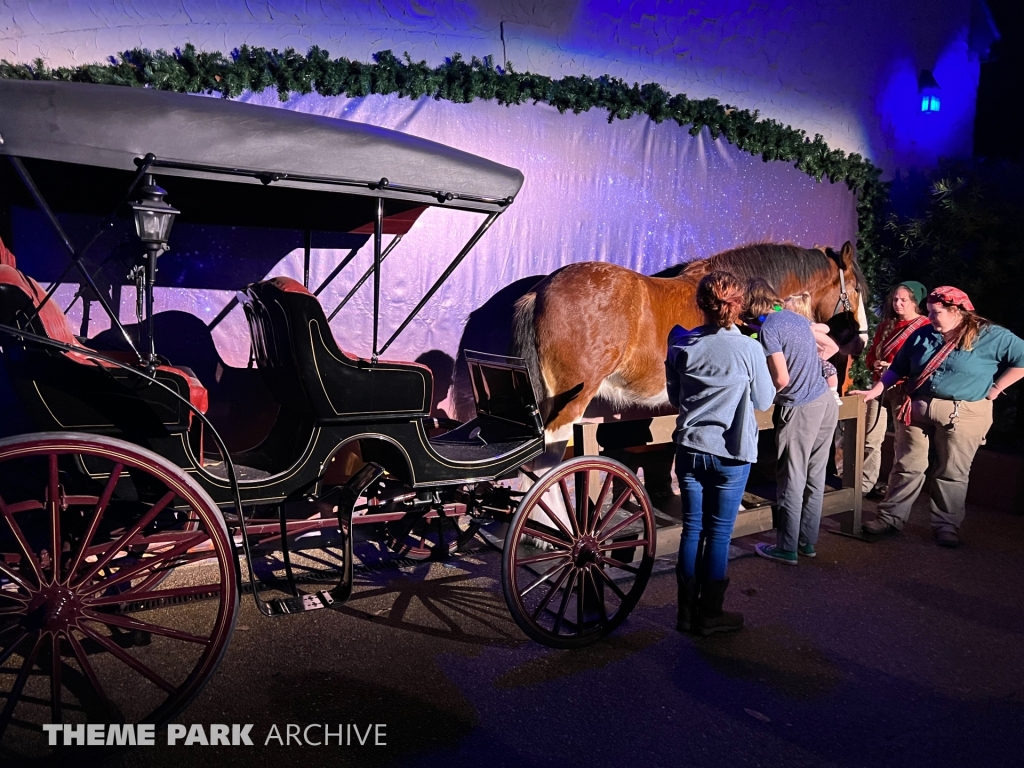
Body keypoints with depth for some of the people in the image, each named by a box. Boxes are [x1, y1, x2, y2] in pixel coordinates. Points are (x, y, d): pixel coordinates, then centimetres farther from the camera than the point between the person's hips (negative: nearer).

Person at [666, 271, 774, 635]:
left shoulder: (682, 345, -5)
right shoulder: (749, 349, -13)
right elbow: (764, 401, -1)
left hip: (690, 448, 3)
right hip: (731, 453, -3)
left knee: (692, 528, 11)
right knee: (719, 532, 7)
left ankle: (687, 610, 20)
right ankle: (710, 615, 18)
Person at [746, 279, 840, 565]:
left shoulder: (768, 329, -14)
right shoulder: (797, 317, 11)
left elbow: (781, 379, -17)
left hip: (799, 410, -8)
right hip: (826, 402, 8)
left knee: (792, 482, 2)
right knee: (815, 478, 14)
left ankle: (787, 549, 12)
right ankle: (808, 542, 25)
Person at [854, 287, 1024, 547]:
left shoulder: (990, 336, -5)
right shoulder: (922, 335, 8)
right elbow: (898, 367, 11)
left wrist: (994, 388, -9)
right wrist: (875, 391, 3)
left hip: (963, 414, -3)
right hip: (917, 409, 4)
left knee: (952, 473, 5)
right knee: (907, 466, 6)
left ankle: (947, 525, 17)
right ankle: (890, 517, 14)